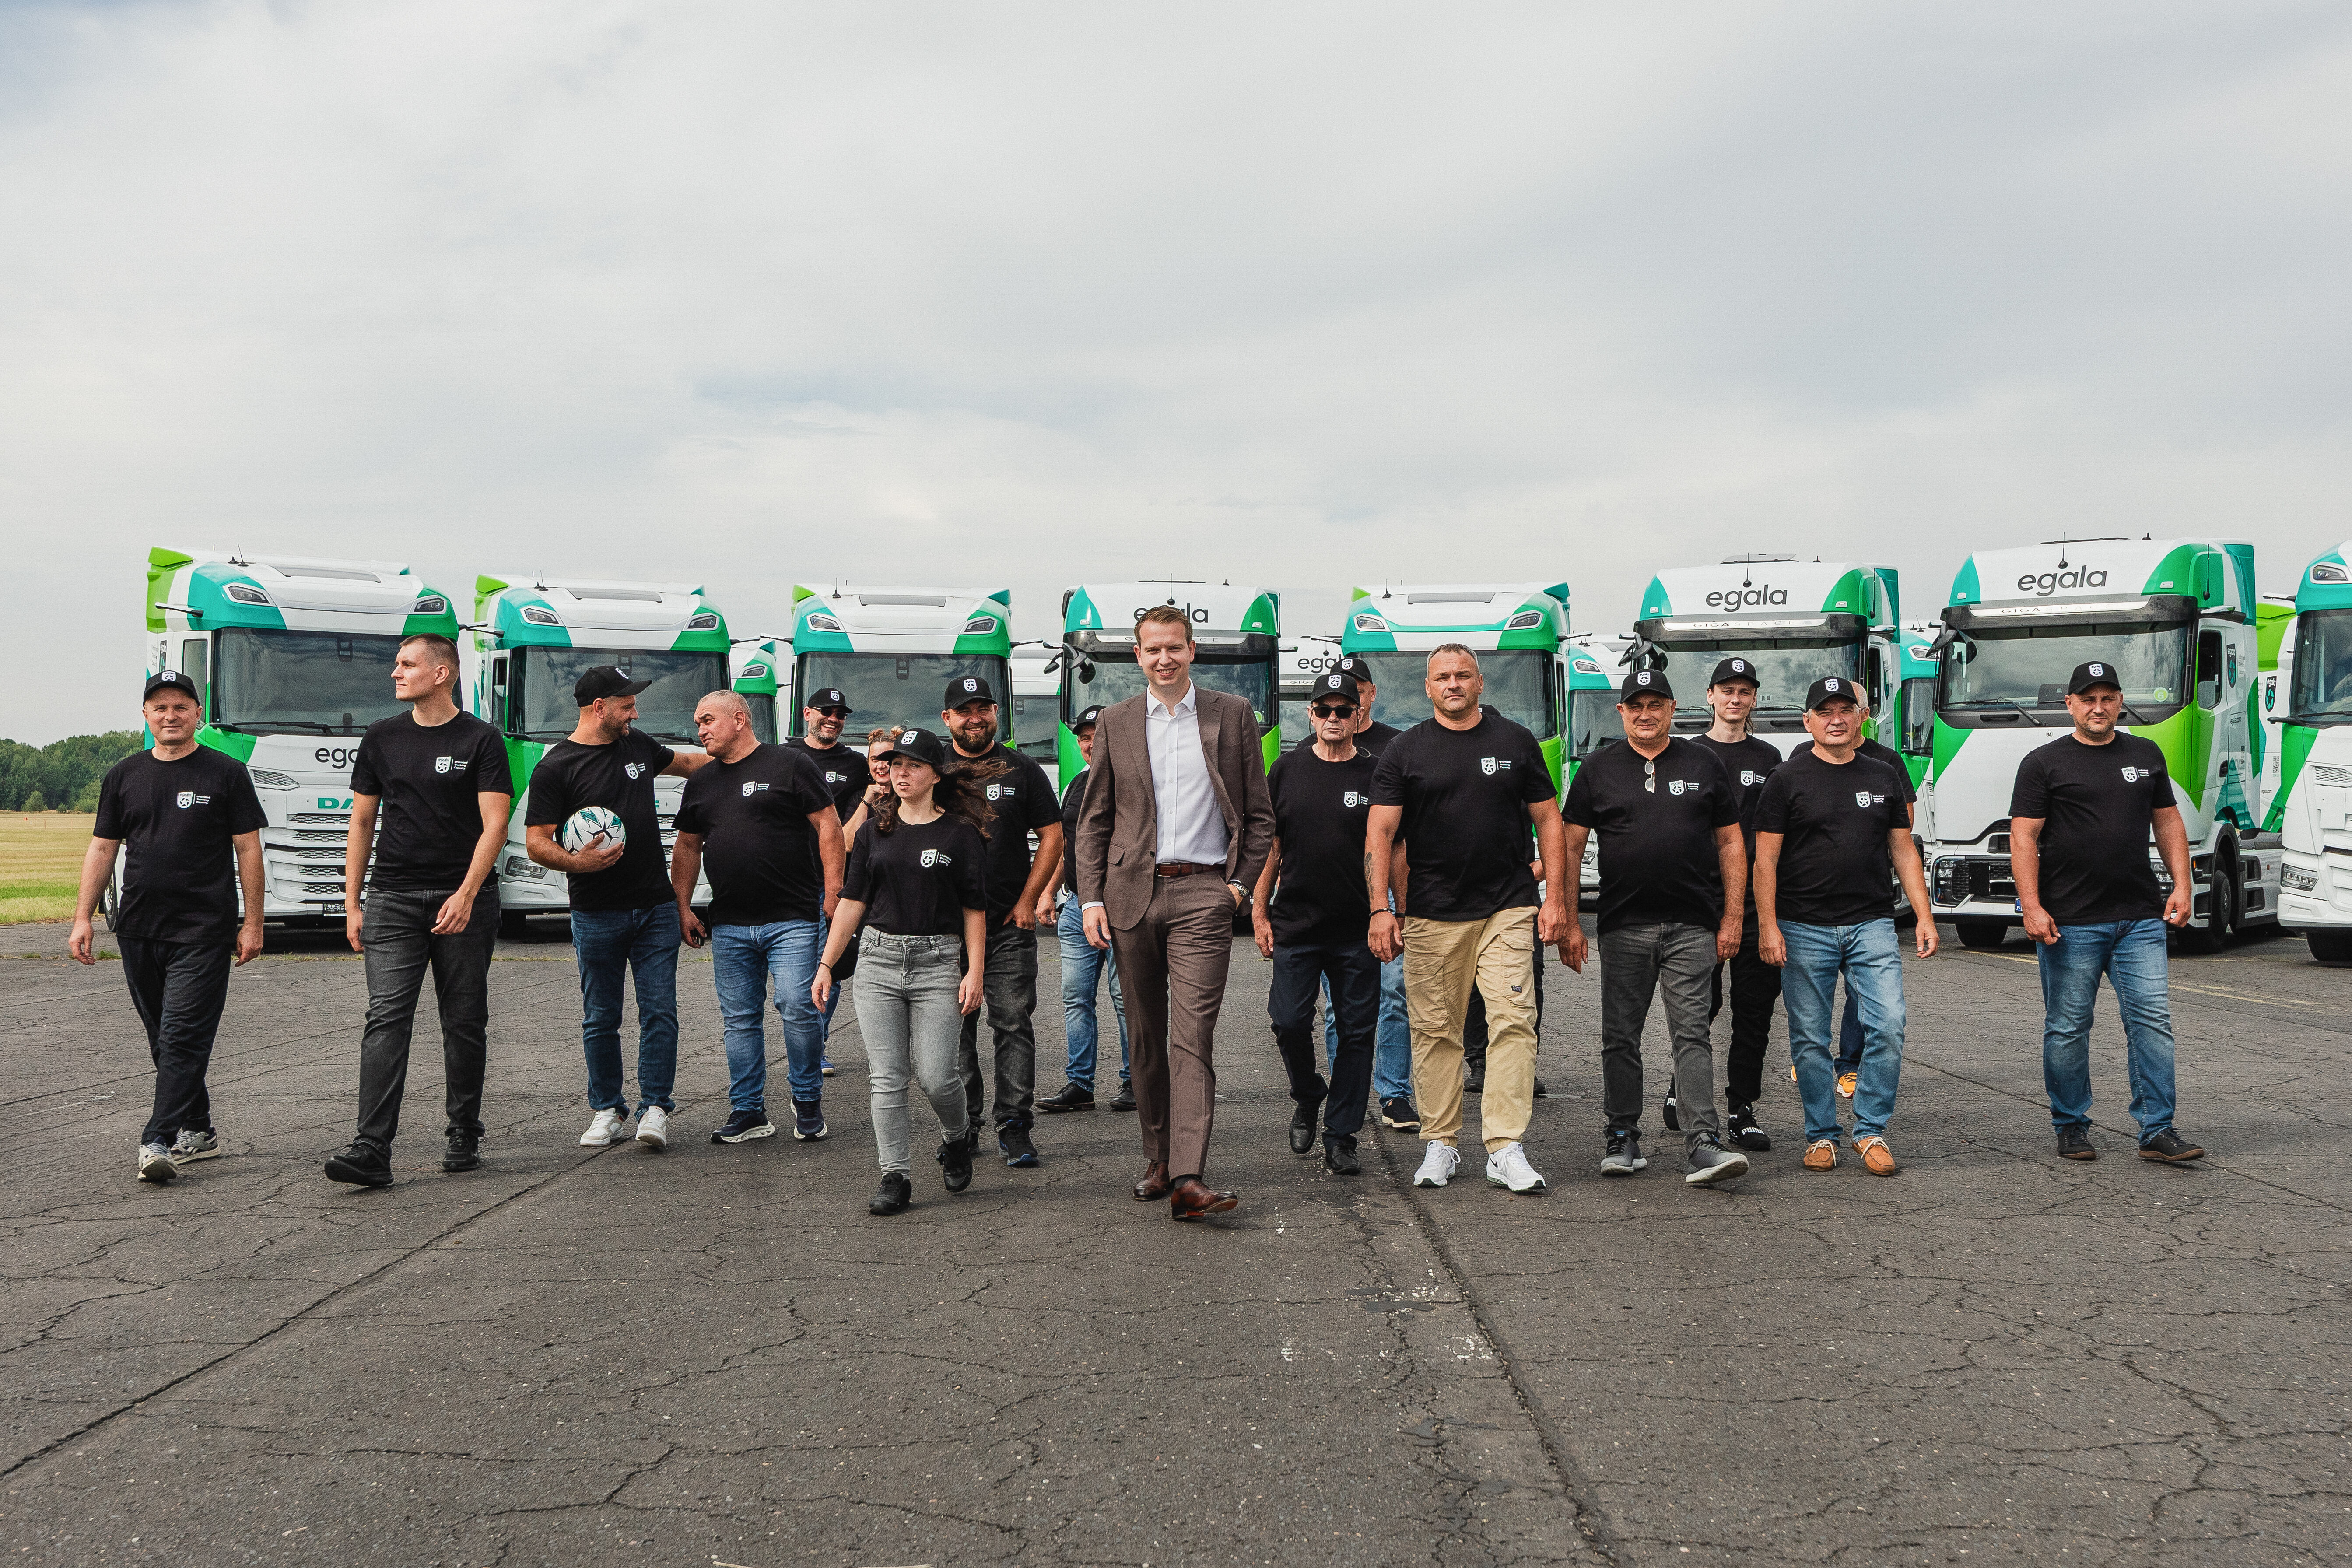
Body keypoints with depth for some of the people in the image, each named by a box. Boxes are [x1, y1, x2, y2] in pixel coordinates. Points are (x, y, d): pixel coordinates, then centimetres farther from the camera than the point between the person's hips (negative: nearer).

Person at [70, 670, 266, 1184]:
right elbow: (102, 849, 14)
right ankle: (199, 1132, 22)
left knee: (182, 1038, -10)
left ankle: (160, 1142, -11)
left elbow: (248, 851, 0)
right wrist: (83, 919, 6)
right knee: (164, 1040, 11)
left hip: (203, 931, -5)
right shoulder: (124, 776, 12)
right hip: (138, 930, 5)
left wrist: (252, 924, -5)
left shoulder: (226, 774, 1)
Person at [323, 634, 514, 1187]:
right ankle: (371, 1150, -13)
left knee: (465, 1023, 6)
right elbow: (362, 824, 15)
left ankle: (464, 1139, 18)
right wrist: (353, 903, 9)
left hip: (464, 899, -2)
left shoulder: (481, 740, 0)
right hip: (392, 898, 2)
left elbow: (494, 825, -6)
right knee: (386, 1019, -9)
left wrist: (466, 895, -17)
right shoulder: (381, 738, 11)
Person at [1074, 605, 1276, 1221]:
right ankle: (1158, 1161, 22)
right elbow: (1093, 819, 10)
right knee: (1146, 1035, 10)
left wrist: (1240, 883, -1)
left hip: (1203, 893, -2)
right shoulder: (1115, 722, 9)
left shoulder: (1233, 715, 6)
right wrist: (1091, 899, 2)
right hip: (1131, 893, 3)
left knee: (1193, 1035, -12)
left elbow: (1260, 814, 9)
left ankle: (1189, 1178, -16)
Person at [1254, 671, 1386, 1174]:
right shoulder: (1288, 769, 7)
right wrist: (1260, 911, 5)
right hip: (1295, 925, 1)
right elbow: (1270, 846, 10)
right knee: (1290, 1022, -4)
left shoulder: (1375, 774, 3)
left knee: (1356, 1033, 2)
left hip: (1358, 931, 0)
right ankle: (1308, 1100, 25)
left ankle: (1340, 1138, 11)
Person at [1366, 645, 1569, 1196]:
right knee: (1435, 1029, 5)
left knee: (1513, 1020, -9)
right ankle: (1439, 1145, 16)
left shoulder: (1516, 742, 9)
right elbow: (1380, 831, 0)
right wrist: (1380, 908, -9)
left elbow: (1548, 820, 11)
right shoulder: (1405, 751, 5)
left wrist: (1556, 897, 3)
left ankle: (1506, 1149, -6)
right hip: (1432, 913, 0)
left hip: (1510, 908, 0)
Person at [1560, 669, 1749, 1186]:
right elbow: (1570, 847, 6)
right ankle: (1623, 1139, 18)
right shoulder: (1599, 769, 7)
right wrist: (1569, 922, 0)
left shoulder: (1703, 765, 9)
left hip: (1692, 927, -1)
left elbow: (1730, 843, 11)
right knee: (1621, 1038, 7)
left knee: (1691, 1033, -6)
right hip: (1623, 926, 1)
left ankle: (1703, 1146, -10)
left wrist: (1732, 918, 4)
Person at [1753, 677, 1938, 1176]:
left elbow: (1904, 852, 15)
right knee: (1810, 1037, 3)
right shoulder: (1788, 779, 1)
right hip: (1804, 929, -2)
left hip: (1871, 925, 2)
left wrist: (1924, 917, 7)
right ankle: (1821, 1135, 15)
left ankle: (1871, 1131, 6)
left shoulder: (1882, 778, 13)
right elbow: (1766, 859, -2)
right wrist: (1767, 926, -10)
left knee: (1889, 1026, -8)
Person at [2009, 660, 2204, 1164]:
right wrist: (2032, 908, -13)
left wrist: (2182, 885, 6)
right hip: (2069, 924, -3)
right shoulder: (2043, 763, 0)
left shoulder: (2146, 755, 14)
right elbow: (2024, 838, -5)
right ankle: (2071, 1127, 16)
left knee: (2153, 1020, -2)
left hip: (2141, 919, 3)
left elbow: (2168, 822, 18)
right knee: (2067, 1028, 4)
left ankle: (2158, 1130, 3)